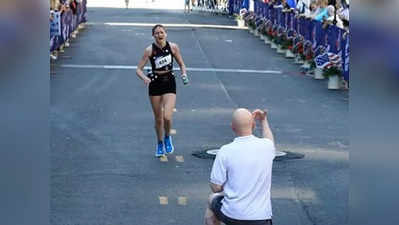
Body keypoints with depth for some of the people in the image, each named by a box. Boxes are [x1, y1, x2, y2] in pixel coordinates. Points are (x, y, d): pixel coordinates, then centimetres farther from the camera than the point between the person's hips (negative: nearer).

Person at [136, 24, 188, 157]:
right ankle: (160, 144, 33)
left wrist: (184, 73, -10)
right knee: (158, 119, 9)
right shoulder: (150, 50, -8)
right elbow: (138, 69, -8)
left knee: (167, 116, -16)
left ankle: (167, 138, 15)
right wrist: (145, 78, -27)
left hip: (169, 83, 0)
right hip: (155, 83, 0)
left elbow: (181, 64, 10)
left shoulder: (173, 47, -4)